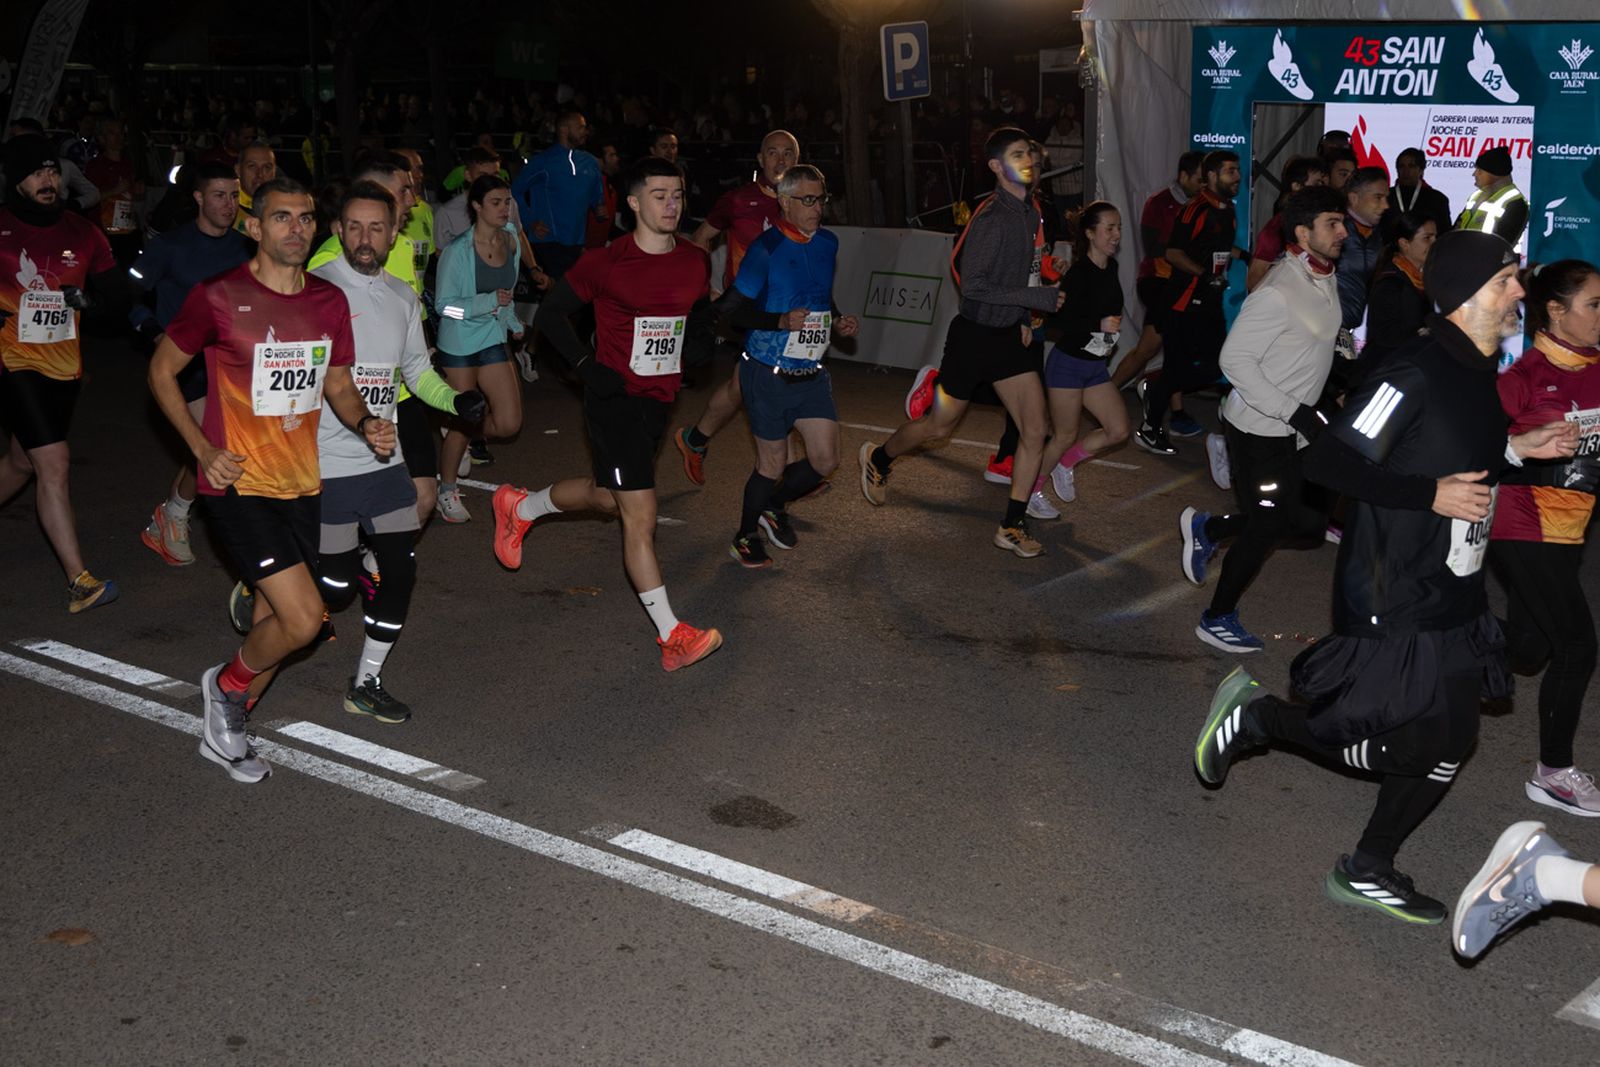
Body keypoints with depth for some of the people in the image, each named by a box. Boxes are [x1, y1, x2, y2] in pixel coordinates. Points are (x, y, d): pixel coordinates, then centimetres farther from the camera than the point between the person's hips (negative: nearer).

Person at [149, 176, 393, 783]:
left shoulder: (329, 301, 5)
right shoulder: (219, 297, -11)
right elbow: (161, 371, 0)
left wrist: (365, 423, -6)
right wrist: (203, 449, -11)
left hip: (301, 483, 6)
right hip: (238, 484, -6)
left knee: (274, 624, 13)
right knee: (302, 619, -15)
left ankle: (224, 730, 36)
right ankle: (226, 686, 15)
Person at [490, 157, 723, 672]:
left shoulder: (696, 261, 2)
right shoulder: (606, 262, -13)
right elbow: (550, 313, -3)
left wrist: (686, 348, 2)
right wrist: (587, 365, -13)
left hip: (659, 399, 7)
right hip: (614, 398, -7)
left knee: (606, 495, 23)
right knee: (641, 517, -8)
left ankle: (519, 506, 50)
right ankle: (673, 636, -2)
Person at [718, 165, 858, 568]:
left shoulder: (828, 243, 7)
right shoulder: (766, 249, -14)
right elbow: (732, 308, -14)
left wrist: (837, 322, 3)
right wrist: (781, 321, -25)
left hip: (811, 373, 6)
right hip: (768, 375, -6)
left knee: (825, 459, 2)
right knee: (773, 463, 3)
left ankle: (774, 507, 30)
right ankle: (745, 536, 26)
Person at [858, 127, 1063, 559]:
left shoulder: (1031, 212, 5)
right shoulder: (991, 218, -22)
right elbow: (972, 286, -26)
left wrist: (1024, 319, 11)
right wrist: (1035, 298, -24)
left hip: (1010, 336, 7)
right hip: (974, 336, -7)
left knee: (1035, 430, -2)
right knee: (939, 426, 11)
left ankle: (1012, 527, 8)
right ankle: (877, 459, 40)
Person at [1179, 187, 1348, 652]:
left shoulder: (1325, 279, 6)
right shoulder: (1278, 293, -23)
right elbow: (1235, 359, -24)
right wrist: (1297, 413, -26)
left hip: (1293, 427, 9)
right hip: (1260, 430, -9)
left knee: (1308, 519, 10)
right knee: (1268, 526, -1)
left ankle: (1206, 528, 29)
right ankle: (1217, 619, 17)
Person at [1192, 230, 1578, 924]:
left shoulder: (1478, 375, 9)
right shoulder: (1414, 376, -20)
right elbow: (1327, 461, -24)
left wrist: (1516, 448, 9)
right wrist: (1431, 495, -26)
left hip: (1452, 600, 9)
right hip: (1392, 601, -9)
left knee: (1449, 740, 12)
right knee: (1412, 747, -4)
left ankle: (1367, 872, 28)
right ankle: (1255, 716, 14)